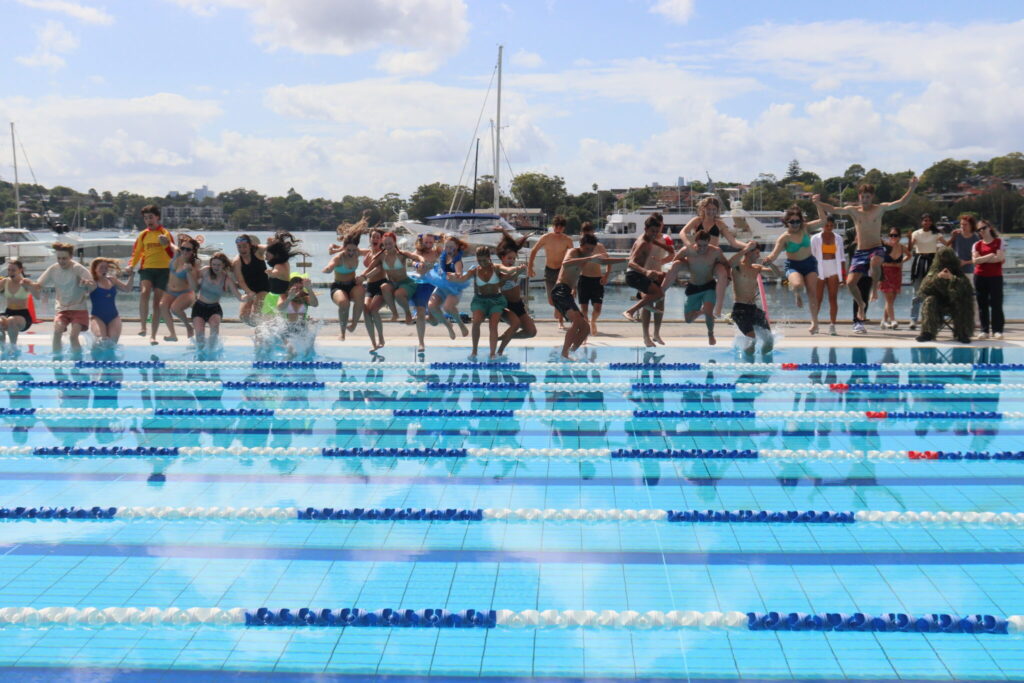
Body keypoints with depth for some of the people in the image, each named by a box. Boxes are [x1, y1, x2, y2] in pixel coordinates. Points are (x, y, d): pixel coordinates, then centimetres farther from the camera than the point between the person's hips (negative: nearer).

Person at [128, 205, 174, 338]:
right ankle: (142, 326, -25)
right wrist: (131, 265, 0)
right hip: (146, 269, 1)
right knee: (144, 293, -27)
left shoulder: (165, 233, 5)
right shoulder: (143, 235, 11)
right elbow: (136, 252, 16)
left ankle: (153, 335, 5)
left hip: (163, 269, -1)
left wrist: (166, 245, -15)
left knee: (157, 301, 0)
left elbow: (172, 254, 4)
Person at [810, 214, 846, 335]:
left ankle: (832, 325, -4)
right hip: (819, 270, -2)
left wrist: (843, 272, 3)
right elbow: (811, 256, 3)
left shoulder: (838, 238, 10)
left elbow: (842, 256, 11)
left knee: (833, 298, -4)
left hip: (833, 270, 2)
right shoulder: (815, 238, 3)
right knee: (818, 298, -3)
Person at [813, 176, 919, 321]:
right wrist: (818, 203, -19)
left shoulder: (880, 209, 2)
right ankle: (861, 304, 22)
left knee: (875, 262, -39)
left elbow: (900, 202, -6)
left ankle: (875, 287, -9)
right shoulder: (853, 210, 6)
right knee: (850, 282, -8)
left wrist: (911, 188, -19)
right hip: (860, 251, 3)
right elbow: (833, 209, -2)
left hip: (876, 249, -3)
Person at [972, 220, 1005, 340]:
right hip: (980, 277, 3)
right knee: (982, 304, 3)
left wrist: (982, 259, -8)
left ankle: (997, 330, 0)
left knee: (996, 304, -3)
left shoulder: (999, 242, 2)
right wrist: (990, 256, -13)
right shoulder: (977, 245, 8)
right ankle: (984, 330, 7)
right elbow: (975, 260, -5)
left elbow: (1000, 258, -12)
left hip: (995, 277, -3)